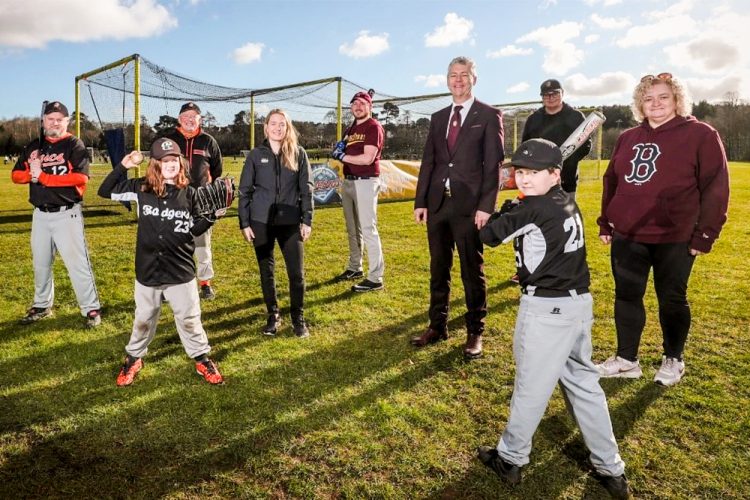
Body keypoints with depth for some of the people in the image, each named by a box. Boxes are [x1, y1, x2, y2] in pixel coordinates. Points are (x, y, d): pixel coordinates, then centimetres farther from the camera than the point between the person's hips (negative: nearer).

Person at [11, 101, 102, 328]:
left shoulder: (75, 145, -5)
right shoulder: (33, 146, 12)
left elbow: (81, 177, -20)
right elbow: (16, 175, 8)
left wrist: (42, 176, -18)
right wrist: (32, 173, -14)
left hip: (67, 214, -6)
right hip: (40, 215, 6)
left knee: (77, 263, -6)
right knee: (40, 263, 15)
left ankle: (91, 308, 2)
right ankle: (42, 306, 31)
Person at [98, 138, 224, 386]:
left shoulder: (189, 193, -3)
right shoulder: (141, 188, -3)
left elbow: (193, 229, 4)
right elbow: (105, 191, 3)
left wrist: (211, 217, -13)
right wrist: (122, 166, -6)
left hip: (181, 271, -1)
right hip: (148, 270, 1)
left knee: (189, 318, 8)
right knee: (143, 319, 16)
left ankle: (202, 359, 25)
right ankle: (134, 358, 38)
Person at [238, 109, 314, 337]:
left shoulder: (298, 154, 2)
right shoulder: (256, 155, 2)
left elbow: (306, 189, 4)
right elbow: (245, 190, 4)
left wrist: (307, 220, -2)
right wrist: (244, 223, -2)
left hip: (290, 221, 0)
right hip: (261, 221, 1)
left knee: (297, 272, 0)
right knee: (266, 271, 9)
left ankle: (298, 318, 17)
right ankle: (273, 316, 24)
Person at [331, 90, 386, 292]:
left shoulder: (374, 127, -8)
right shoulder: (352, 128, 18)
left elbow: (367, 158, -19)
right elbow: (343, 152, 20)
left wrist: (342, 156, -9)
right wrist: (339, 151, -2)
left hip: (366, 182, -9)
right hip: (348, 182, 9)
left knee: (368, 229, -10)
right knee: (352, 229, 16)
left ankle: (375, 278, -8)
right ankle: (355, 268, 30)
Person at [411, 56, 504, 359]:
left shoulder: (489, 115, 0)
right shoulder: (438, 117, 16)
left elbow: (493, 164, -6)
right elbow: (428, 161, 13)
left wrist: (486, 206, -14)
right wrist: (421, 201, 6)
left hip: (469, 205, -5)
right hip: (438, 203, 5)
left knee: (472, 271, 3)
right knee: (438, 268, 12)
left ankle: (474, 332, 16)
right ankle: (437, 326, 24)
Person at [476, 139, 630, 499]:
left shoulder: (533, 208, -17)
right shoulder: (568, 202, 8)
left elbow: (488, 235, -10)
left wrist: (505, 213, 6)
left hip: (546, 309, -8)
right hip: (579, 302, 8)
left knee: (531, 388, 7)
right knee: (583, 383, 18)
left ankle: (510, 459, 27)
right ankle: (610, 469, 28)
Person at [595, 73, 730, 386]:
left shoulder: (701, 135, -4)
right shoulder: (627, 139, 11)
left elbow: (716, 187, -8)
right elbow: (612, 181, 16)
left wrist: (705, 234, -11)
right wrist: (605, 223, 13)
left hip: (674, 239, -4)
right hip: (627, 237, 5)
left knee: (671, 300, 10)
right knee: (627, 297, 9)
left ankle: (673, 360, 30)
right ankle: (626, 360, 24)